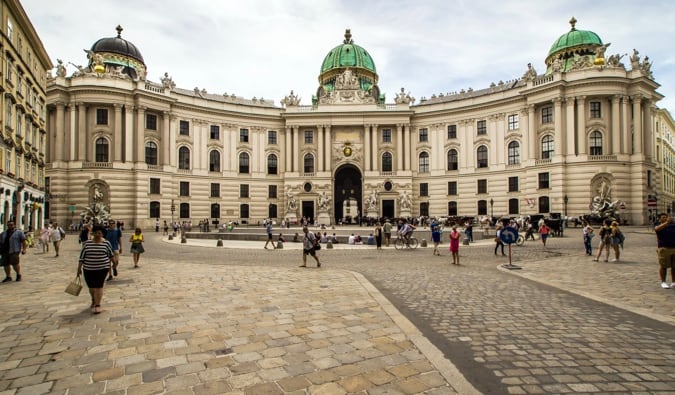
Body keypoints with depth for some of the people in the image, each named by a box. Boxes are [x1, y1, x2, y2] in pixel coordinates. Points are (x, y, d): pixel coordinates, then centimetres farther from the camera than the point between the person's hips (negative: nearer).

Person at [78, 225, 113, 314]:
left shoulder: (106, 243, -3)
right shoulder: (87, 243, 0)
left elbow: (110, 255, 9)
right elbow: (82, 256, 2)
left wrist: (109, 265, 16)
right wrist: (79, 268, 1)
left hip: (102, 268, -2)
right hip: (88, 269, 2)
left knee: (99, 286, -5)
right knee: (91, 286, 11)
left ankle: (97, 305, 2)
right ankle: (93, 300, 39)